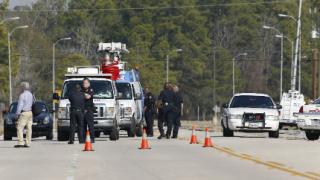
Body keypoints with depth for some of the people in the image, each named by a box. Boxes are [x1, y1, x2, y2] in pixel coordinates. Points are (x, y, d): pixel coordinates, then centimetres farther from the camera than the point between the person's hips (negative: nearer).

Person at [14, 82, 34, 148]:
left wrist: (17, 114, -12)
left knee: (20, 128, -6)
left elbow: (20, 105, -15)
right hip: (30, 113, 8)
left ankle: (20, 143, -15)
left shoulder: (22, 95, -11)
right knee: (29, 128, 6)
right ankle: (28, 143, 4)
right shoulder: (31, 95, 13)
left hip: (24, 113, -8)